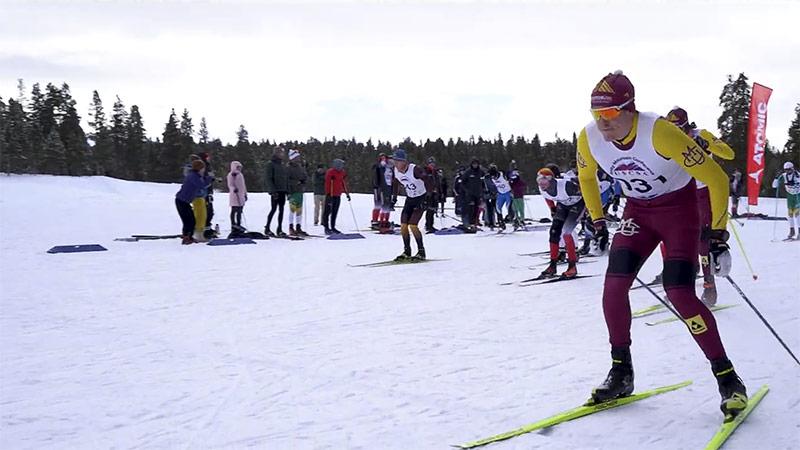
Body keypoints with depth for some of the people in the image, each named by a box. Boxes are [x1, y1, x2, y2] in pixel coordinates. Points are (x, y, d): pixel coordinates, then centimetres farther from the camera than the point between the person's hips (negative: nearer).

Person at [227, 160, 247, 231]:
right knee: (234, 210, -4)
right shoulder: (231, 175, -5)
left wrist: (245, 194, 24)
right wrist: (234, 189, -31)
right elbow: (230, 185, -12)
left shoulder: (240, 174, 19)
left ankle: (238, 224, 16)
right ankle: (233, 224, 0)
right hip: (234, 196, -8)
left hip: (241, 195, 8)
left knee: (240, 210, 9)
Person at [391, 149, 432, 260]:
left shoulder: (415, 169, -27)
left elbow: (428, 182, -27)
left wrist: (427, 199, -30)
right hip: (410, 199, 6)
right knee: (403, 225, -3)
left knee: (412, 225, -16)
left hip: (422, 198, -6)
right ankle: (406, 251, 13)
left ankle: (421, 251, -1)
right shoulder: (396, 170, -7)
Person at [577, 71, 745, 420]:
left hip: (680, 206, -5)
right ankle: (621, 373, 7)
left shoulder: (660, 133, -32)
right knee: (614, 284, -10)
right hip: (637, 211, 5)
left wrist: (718, 236, -21)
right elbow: (586, 176, 11)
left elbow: (715, 179, -24)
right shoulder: (589, 139, -15)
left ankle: (727, 378, -2)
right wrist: (598, 221, 12)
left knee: (679, 293, -17)